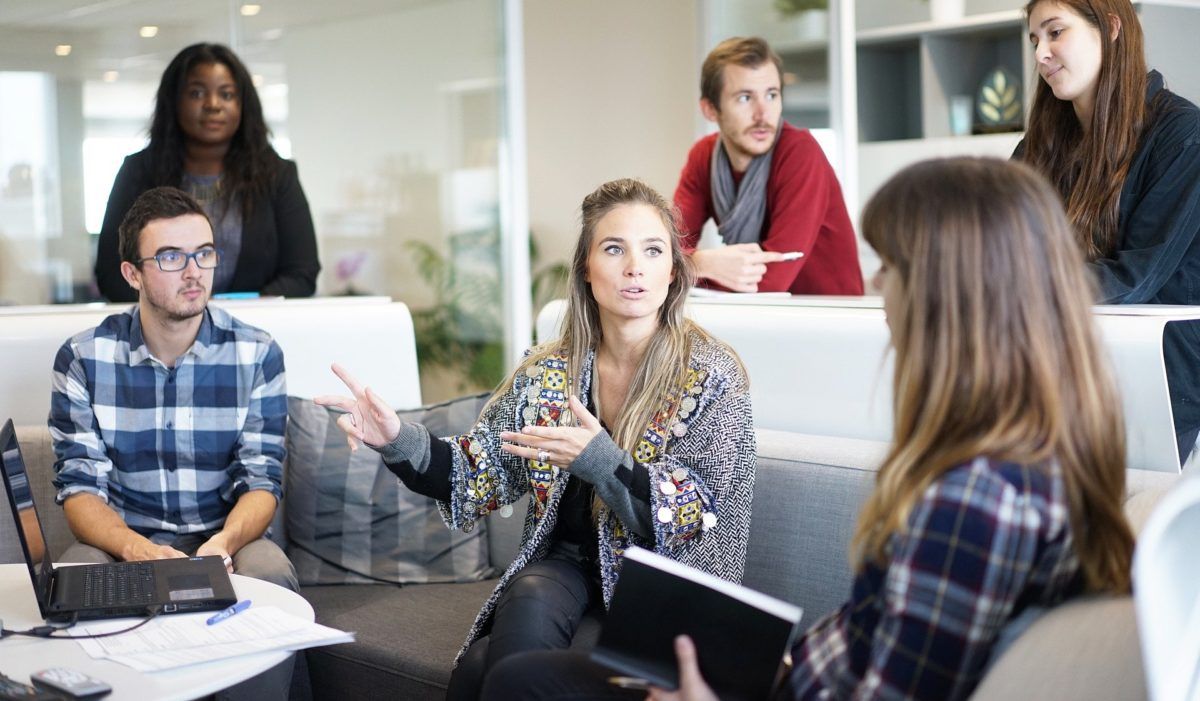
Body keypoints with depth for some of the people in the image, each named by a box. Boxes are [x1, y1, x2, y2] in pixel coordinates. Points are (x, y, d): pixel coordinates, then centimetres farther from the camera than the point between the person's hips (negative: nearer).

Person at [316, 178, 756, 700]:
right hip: (563, 566, 4)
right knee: (529, 605, -32)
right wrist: (400, 442, -15)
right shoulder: (547, 373, 4)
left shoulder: (711, 377, -8)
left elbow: (697, 518, -13)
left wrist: (599, 460, -29)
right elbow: (481, 476, 5)